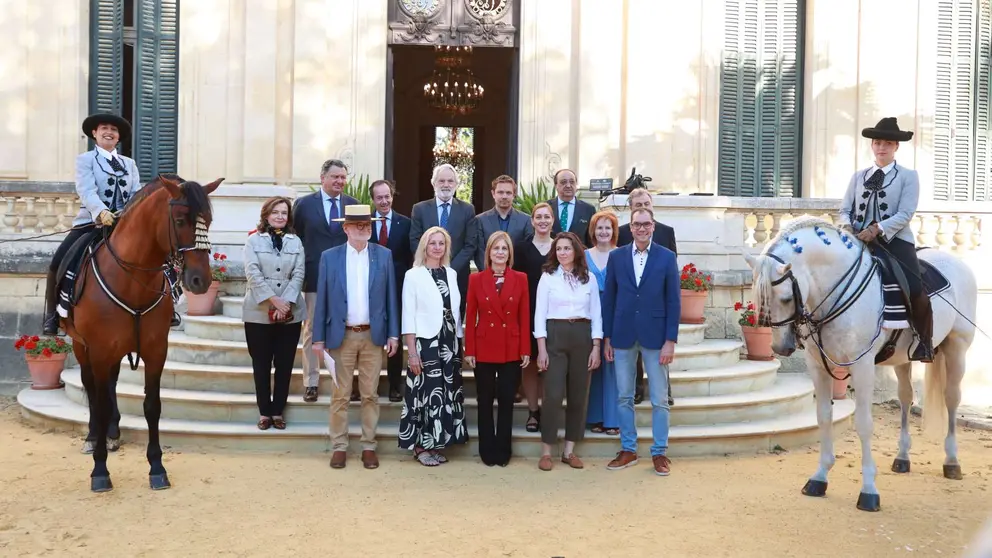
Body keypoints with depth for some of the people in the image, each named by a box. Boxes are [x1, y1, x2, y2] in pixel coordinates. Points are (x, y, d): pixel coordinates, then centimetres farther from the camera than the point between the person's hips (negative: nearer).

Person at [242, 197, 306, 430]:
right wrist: (273, 299, -18)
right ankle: (264, 412, 14)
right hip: (259, 312, -2)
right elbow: (252, 273, -8)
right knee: (261, 365, 5)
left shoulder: (296, 241, 8)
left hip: (290, 313, 2)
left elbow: (298, 274, -1)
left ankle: (278, 412, 15)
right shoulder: (254, 240, 2)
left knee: (284, 365, 6)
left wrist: (286, 302, -15)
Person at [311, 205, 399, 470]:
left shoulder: (384, 255, 3)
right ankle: (339, 447, 15)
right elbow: (322, 299, 1)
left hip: (373, 335, 1)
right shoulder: (329, 257, 0)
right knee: (340, 395, 6)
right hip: (341, 336, -1)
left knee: (370, 395, 7)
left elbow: (390, 297, 4)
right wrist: (318, 338, -1)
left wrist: (393, 334, 0)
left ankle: (368, 446, 17)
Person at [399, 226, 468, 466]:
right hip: (425, 343, -5)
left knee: (447, 393, 7)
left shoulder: (452, 274, 11)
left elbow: (456, 311, 14)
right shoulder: (413, 275, -4)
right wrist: (411, 351, -12)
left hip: (450, 343, 5)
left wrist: (459, 344, 9)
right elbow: (408, 316, -7)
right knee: (427, 392, -3)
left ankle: (437, 444, 18)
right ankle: (421, 446, 8)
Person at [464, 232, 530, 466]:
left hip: (511, 350, 0)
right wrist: (469, 350, -4)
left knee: (507, 401, 6)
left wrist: (526, 350, -3)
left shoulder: (520, 279, 1)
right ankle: (487, 451, 18)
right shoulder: (476, 279, 0)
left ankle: (503, 451, 17)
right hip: (484, 349, 0)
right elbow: (470, 317, 0)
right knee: (485, 401, 7)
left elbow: (524, 317, 1)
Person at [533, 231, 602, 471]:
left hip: (582, 337, 3)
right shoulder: (548, 277, 2)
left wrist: (596, 348, -1)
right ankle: (546, 452, 2)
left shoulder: (588, 279, 7)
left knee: (579, 395, 5)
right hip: (555, 337, -3)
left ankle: (569, 451, 15)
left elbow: (596, 315, 7)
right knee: (553, 395, -8)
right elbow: (540, 314, -1)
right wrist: (541, 349, -8)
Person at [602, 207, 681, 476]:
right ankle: (628, 450, 20)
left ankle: (660, 453, 14)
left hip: (655, 336, -2)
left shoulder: (667, 257, -1)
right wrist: (607, 337, 4)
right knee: (624, 397, 9)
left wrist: (670, 340, -8)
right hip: (623, 336, 2)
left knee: (659, 399, 4)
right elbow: (608, 298, 6)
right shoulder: (616, 256, 4)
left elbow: (673, 302, -2)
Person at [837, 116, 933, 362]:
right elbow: (844, 210, 12)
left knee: (915, 290, -23)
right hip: (859, 240, 4)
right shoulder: (858, 176, 17)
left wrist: (877, 229, -21)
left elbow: (905, 214, -6)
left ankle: (924, 342, 0)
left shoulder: (909, 176, 7)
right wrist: (848, 227, -11)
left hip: (895, 240, -3)